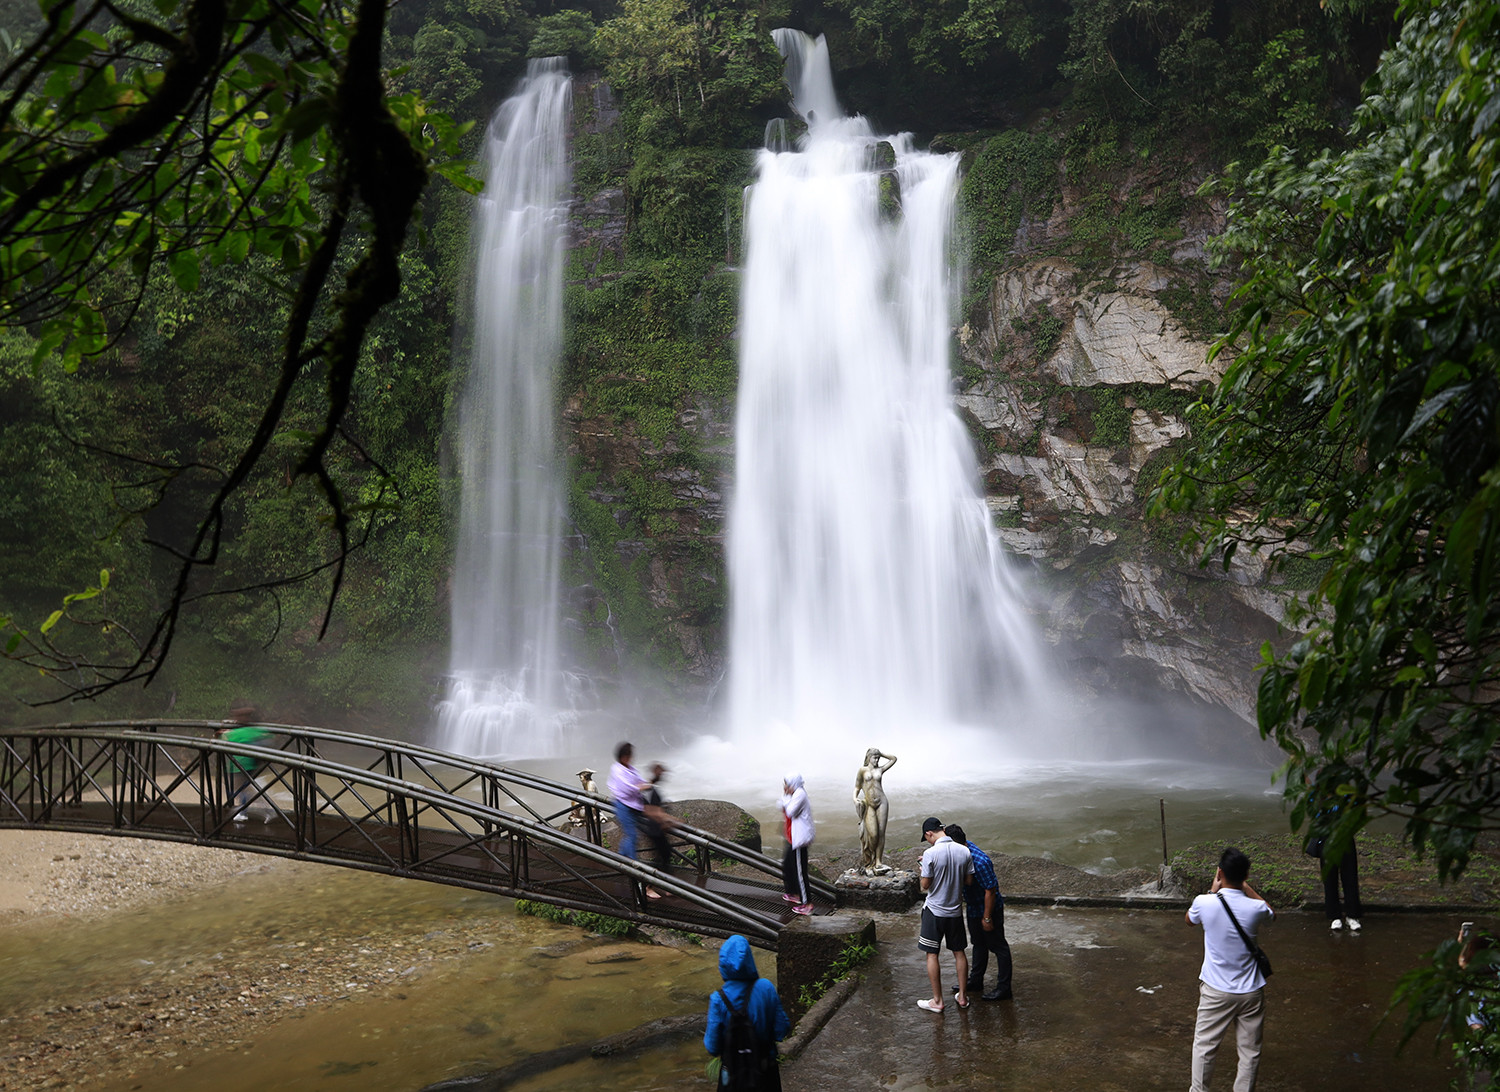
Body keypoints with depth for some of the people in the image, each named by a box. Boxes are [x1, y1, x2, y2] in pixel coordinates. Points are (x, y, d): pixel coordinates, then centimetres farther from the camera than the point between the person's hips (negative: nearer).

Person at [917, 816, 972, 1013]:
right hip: (956, 910, 5)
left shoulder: (930, 853, -20)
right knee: (959, 952, 16)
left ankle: (937, 1001, 12)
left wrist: (922, 871, 5)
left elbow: (925, 885, -14)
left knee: (932, 954, 7)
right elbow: (969, 879, 2)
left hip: (934, 910, -4)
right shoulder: (964, 851, -5)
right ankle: (963, 997, 24)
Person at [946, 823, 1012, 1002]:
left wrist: (987, 918, -20)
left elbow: (990, 891, -28)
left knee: (998, 947, 5)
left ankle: (1003, 988, 14)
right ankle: (975, 982, 34)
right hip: (973, 908, 9)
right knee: (979, 945, 21)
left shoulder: (980, 862, -34)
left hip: (989, 909, -9)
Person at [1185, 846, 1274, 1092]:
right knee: (1250, 1050, 15)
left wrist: (1213, 890, 9)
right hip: (1251, 991, 0)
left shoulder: (1205, 903, -17)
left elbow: (1190, 920, 9)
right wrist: (1246, 887, 11)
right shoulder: (1256, 908, -16)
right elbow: (1270, 913, 12)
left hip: (1215, 991, 0)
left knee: (1204, 1045, 15)